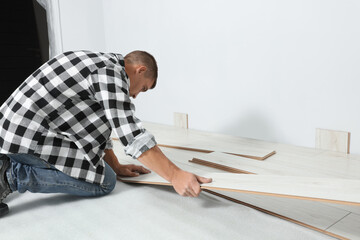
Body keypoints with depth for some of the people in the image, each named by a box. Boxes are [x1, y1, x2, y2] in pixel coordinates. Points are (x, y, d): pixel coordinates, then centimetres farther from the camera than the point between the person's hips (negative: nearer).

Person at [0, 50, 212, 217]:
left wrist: (116, 166, 19)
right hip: (29, 137, -10)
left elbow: (98, 127, 21)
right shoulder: (112, 72, -12)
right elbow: (131, 134, -21)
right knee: (105, 182, -7)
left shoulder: (102, 64, 18)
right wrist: (175, 175, -21)